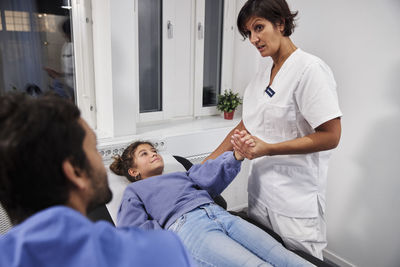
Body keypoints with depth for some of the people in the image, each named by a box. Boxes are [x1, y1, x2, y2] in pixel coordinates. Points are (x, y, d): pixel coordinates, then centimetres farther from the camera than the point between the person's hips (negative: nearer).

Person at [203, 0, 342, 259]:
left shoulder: (310, 69, -15)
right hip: (261, 188, 7)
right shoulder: (264, 70, 8)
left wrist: (268, 149, -25)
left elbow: (330, 136, -18)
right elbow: (247, 124, 13)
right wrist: (209, 161, 9)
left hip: (296, 197, -7)